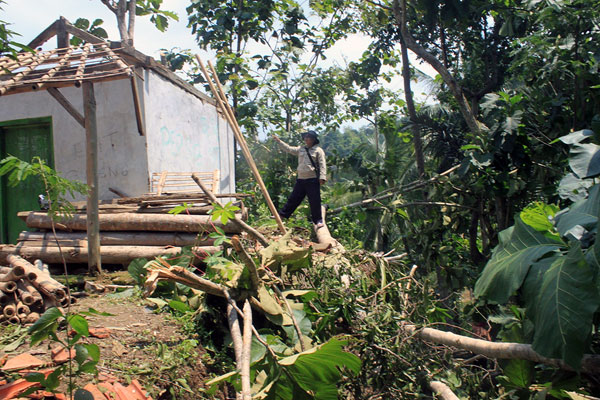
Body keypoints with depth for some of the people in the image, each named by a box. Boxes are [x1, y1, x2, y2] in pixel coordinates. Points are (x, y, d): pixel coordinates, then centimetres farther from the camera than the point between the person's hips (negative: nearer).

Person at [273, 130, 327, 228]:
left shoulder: (318, 150, -2)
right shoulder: (300, 149, 14)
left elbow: (322, 164, -8)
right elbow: (288, 149, 22)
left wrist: (322, 177, -18)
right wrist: (279, 141, 18)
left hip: (313, 180, -5)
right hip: (301, 179, 5)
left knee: (315, 201, -3)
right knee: (293, 198, 13)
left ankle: (318, 220, 8)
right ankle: (282, 214, 21)